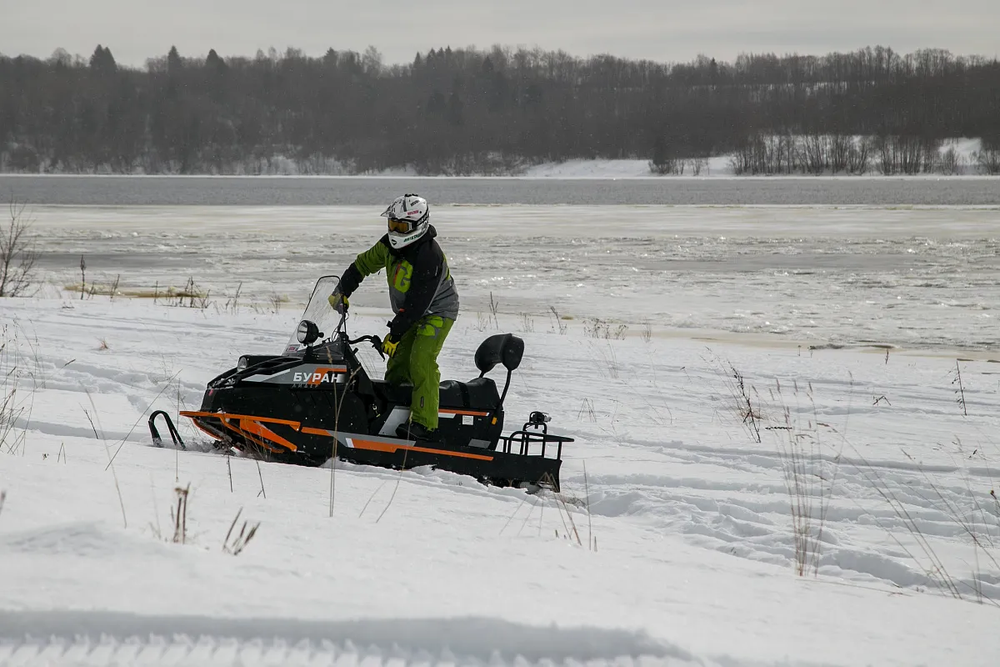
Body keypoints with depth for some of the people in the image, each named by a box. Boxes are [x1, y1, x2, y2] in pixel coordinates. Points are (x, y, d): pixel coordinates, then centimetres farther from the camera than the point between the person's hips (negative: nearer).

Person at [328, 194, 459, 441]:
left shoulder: (429, 257, -30)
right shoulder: (391, 244, -4)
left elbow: (418, 303, -29)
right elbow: (364, 263, 10)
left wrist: (395, 334, -25)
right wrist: (342, 291, 1)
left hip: (436, 312, -9)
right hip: (409, 314, 9)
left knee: (420, 362, -23)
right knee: (397, 367, 4)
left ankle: (424, 423, -24)